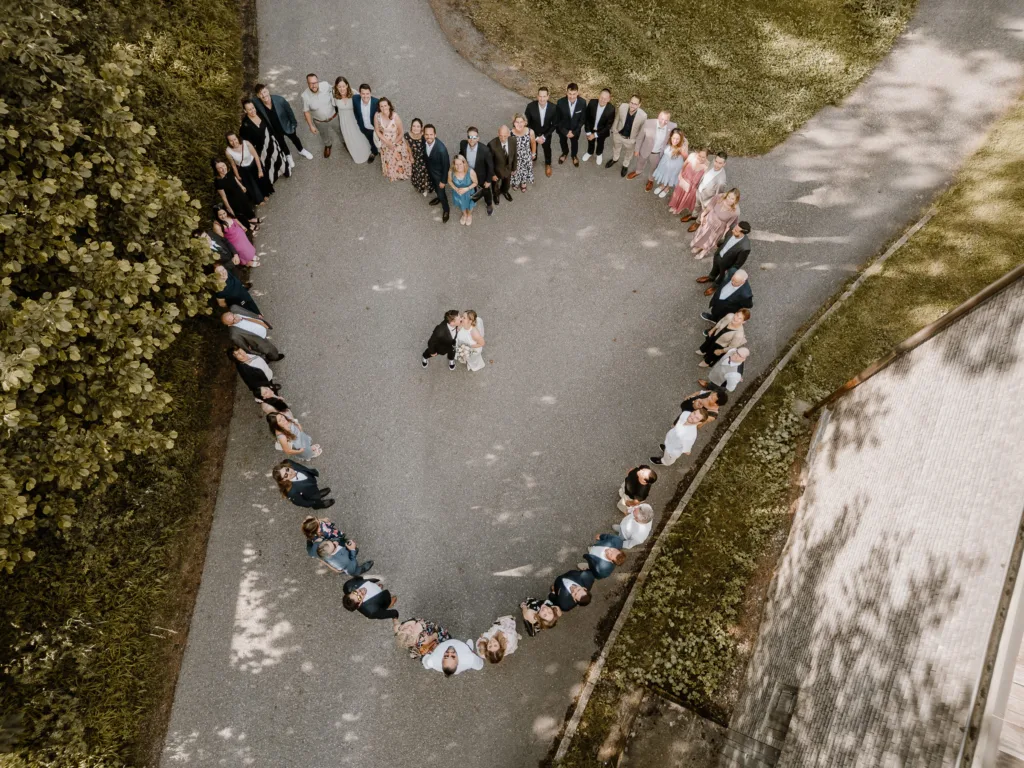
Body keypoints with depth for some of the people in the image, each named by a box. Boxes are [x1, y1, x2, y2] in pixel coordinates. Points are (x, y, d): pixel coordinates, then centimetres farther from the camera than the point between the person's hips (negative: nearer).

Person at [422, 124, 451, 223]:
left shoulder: (441, 149, -40)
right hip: (430, 170, 6)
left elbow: (446, 166, -25)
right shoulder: (424, 140, -23)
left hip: (439, 173, -5)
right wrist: (426, 168, 12)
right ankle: (439, 197, 63)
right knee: (434, 187, 31)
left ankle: (446, 210, 42)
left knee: (441, 192, 14)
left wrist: (443, 181, -15)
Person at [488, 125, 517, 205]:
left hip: (508, 169, 3)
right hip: (496, 170, -3)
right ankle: (496, 194, 63)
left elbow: (515, 156, -5)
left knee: (507, 184, 32)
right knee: (495, 185, 28)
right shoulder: (492, 144, -35)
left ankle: (504, 191, 68)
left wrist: (514, 169, 5)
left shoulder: (513, 142, -23)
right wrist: (492, 174, -16)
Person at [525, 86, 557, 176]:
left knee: (547, 149, 26)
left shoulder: (553, 108, -28)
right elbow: (527, 123, -18)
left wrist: (544, 136, -19)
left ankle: (548, 164, 57)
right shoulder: (530, 106, -31)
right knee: (532, 148, 27)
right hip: (533, 133, 0)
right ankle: (533, 158, 62)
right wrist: (536, 137, -20)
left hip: (546, 133, 0)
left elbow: (554, 124, -14)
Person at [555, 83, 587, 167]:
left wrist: (574, 132, -15)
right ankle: (565, 153, 62)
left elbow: (582, 118, -12)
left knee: (574, 142, 27)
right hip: (563, 128, 0)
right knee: (562, 141, 28)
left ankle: (574, 155, 59)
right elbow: (557, 119, -17)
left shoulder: (583, 102, -26)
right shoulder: (560, 102, -29)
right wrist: (565, 131, -17)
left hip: (575, 129, 0)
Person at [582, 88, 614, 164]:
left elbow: (608, 125, -21)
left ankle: (599, 154, 61)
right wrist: (588, 132, -16)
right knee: (590, 142, 29)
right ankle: (590, 152, 62)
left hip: (602, 131, -1)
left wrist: (595, 134, -22)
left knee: (600, 143, 28)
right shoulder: (592, 103, -28)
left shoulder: (611, 110, -32)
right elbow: (586, 117, -16)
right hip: (591, 128, 1)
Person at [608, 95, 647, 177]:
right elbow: (617, 118, -9)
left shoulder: (643, 115, -33)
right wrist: (613, 130, 4)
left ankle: (625, 165, 59)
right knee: (616, 148, 32)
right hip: (618, 134, 2)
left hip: (630, 139, -1)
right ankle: (615, 159, 65)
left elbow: (642, 130, -15)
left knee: (628, 153, 28)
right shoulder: (622, 107, -29)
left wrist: (637, 142, -5)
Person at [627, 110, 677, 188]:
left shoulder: (672, 126, -27)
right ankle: (638, 172, 66)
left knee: (654, 168, 29)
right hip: (645, 150, 0)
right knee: (641, 163, 31)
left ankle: (651, 179, 61)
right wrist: (637, 149, -3)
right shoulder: (648, 123, -30)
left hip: (658, 154, 0)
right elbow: (640, 137, -14)